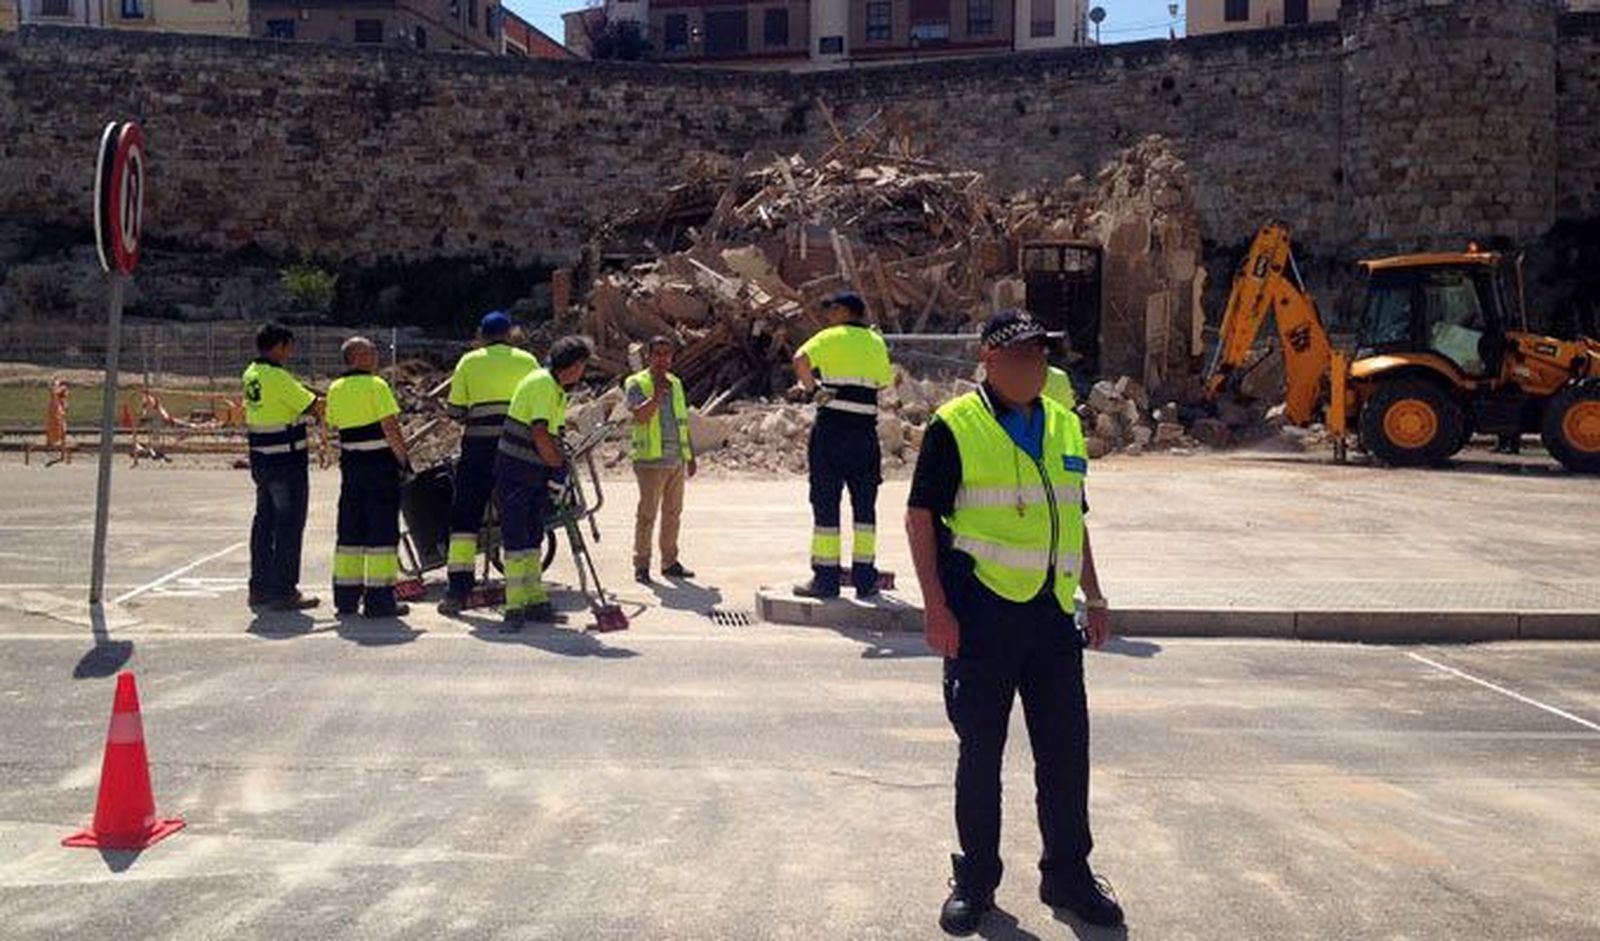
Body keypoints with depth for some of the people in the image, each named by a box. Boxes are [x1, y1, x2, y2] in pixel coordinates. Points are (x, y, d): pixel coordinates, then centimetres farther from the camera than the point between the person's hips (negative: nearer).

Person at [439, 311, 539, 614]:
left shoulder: (469, 362, 6)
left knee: (465, 515, 6)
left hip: (479, 445, 0)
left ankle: (458, 589, 1)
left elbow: (455, 412, 4)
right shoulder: (526, 360, 6)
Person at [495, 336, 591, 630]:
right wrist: (560, 468, -16)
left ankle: (535, 601, 17)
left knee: (533, 539, 11)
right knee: (516, 539, -7)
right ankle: (515, 607, -3)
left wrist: (558, 469, 8)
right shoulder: (541, 383, -16)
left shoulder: (557, 390, 15)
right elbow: (539, 433, -23)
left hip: (537, 473, 9)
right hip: (515, 472, -9)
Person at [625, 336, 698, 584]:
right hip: (651, 461, -6)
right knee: (647, 515, -4)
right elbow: (640, 416, -18)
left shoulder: (676, 382, 17)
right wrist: (657, 394, -26)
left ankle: (670, 562, 17)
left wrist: (690, 455, 20)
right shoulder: (636, 383, -3)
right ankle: (641, 565, 1)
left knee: (673, 513, 10)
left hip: (676, 461, 6)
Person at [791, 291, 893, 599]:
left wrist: (812, 389, -7)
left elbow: (801, 359, -19)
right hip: (866, 431, 4)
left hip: (831, 427, -4)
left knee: (826, 504, 1)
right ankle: (864, 577, 13)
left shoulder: (832, 338, -2)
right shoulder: (877, 342, 12)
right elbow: (886, 382, 17)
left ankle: (826, 578, 3)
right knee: (864, 506, 10)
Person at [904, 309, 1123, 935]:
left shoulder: (1064, 427, 13)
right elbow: (921, 518, -6)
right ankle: (975, 879, 21)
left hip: (1052, 612, 5)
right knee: (981, 749, 5)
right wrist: (935, 605, -14)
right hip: (982, 611, -5)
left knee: (1066, 747, 9)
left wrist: (1094, 599, 18)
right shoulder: (955, 427, -5)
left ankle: (1068, 875, 26)